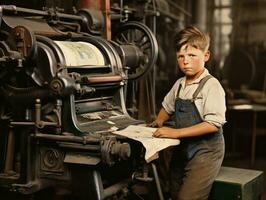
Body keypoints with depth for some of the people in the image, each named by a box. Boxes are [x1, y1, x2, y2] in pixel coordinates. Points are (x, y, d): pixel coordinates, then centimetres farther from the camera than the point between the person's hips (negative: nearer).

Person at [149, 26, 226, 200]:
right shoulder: (179, 84, 6)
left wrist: (176, 132, -25)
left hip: (205, 151, -7)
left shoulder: (211, 85, -16)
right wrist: (159, 121, 7)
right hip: (182, 150, 7)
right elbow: (168, 107, 25)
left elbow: (213, 124, -24)